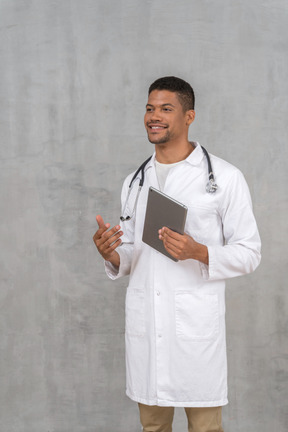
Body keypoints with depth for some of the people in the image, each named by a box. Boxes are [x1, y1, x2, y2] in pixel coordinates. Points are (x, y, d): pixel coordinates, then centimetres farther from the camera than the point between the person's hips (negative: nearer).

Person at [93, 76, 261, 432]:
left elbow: (249, 253, -3)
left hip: (196, 323, -4)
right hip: (144, 322, 5)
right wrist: (111, 255, -4)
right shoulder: (134, 182, 14)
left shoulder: (225, 178, -3)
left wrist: (199, 252, -20)